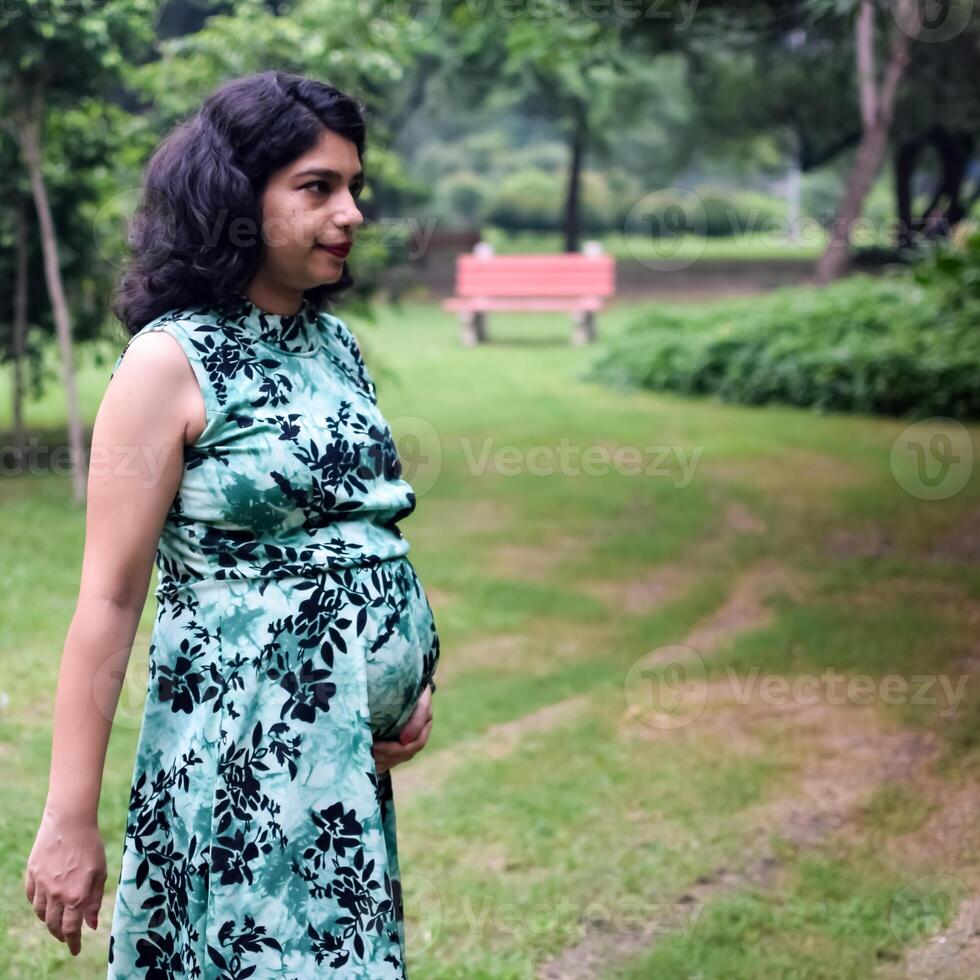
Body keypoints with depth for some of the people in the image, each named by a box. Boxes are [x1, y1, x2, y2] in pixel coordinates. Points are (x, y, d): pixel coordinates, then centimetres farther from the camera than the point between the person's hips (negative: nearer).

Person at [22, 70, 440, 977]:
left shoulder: (336, 343, 9)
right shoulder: (170, 363, -12)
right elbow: (109, 599, -14)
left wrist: (414, 684, 6)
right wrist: (68, 823, -15)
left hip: (355, 750, 7)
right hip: (244, 745, -7)